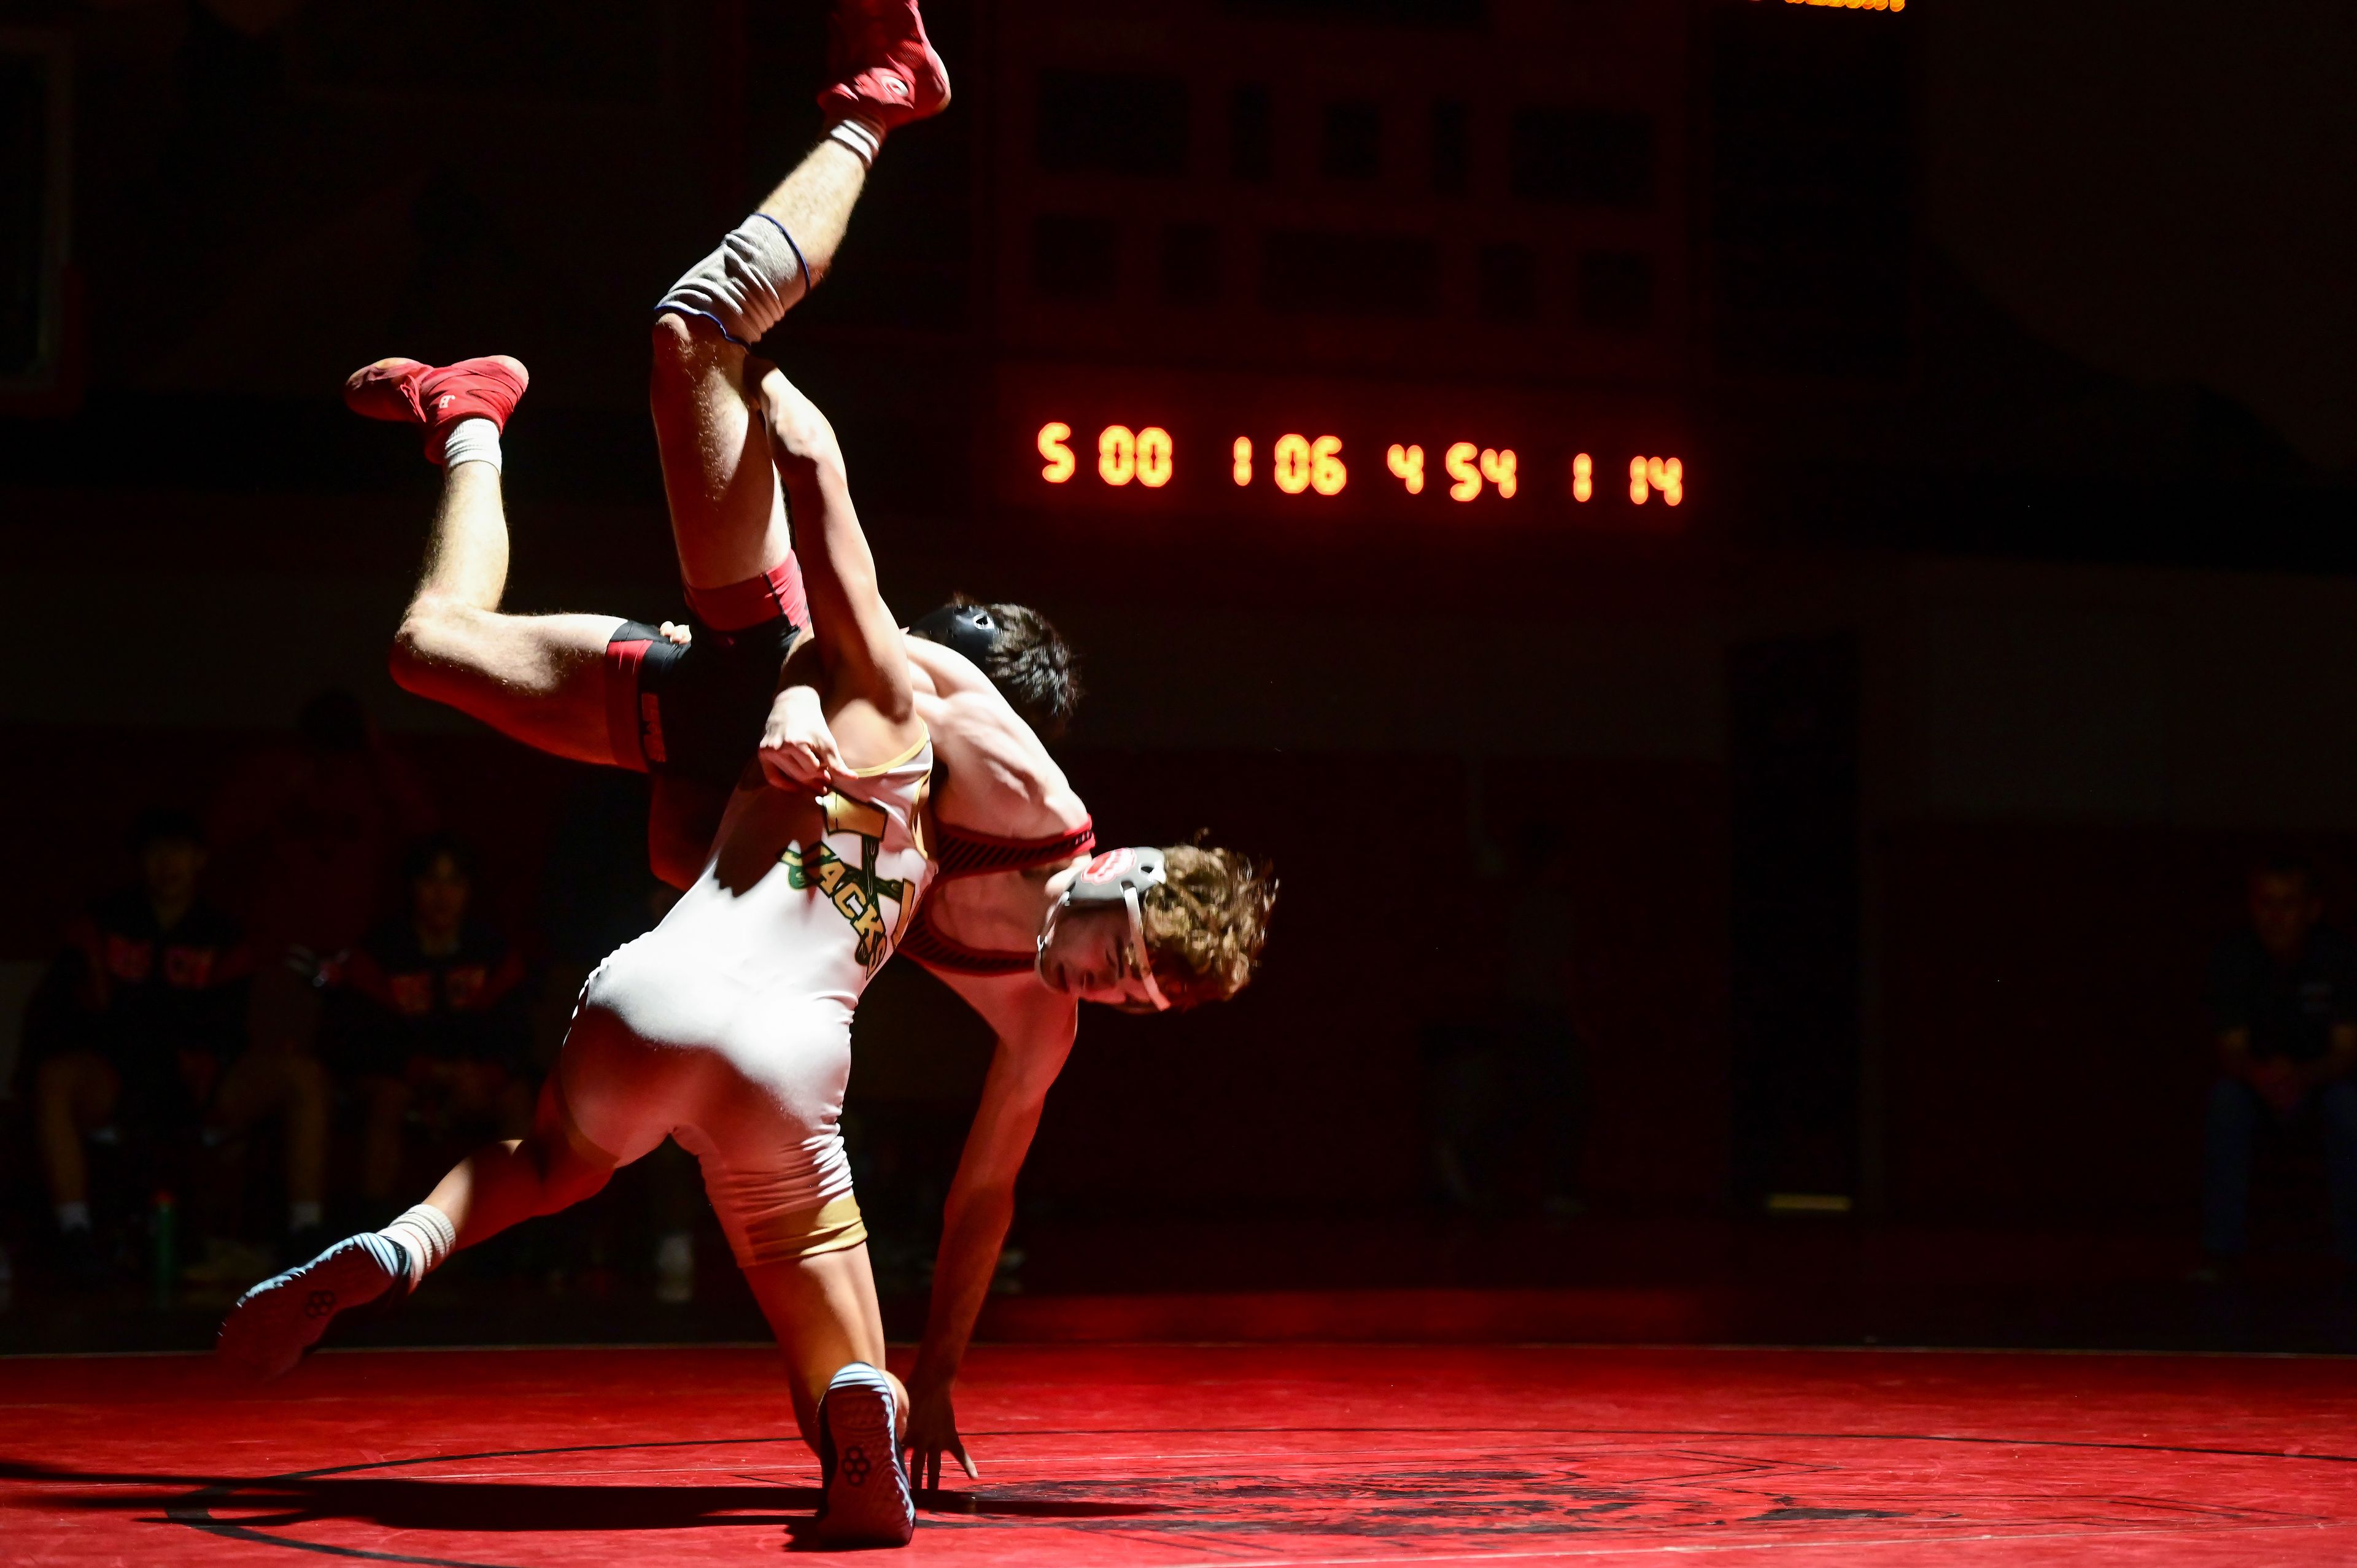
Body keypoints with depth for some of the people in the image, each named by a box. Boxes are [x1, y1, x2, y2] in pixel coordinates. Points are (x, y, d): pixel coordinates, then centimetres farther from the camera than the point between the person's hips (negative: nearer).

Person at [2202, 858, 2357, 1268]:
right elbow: (2231, 1051, -20)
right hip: (2258, 1073, 1)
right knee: (2226, 1096, -30)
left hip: (2324, 1076, -1)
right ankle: (2221, 1247, -24)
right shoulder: (2233, 959, -18)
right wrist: (2262, 1077, -44)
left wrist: (2302, 1077, -46)